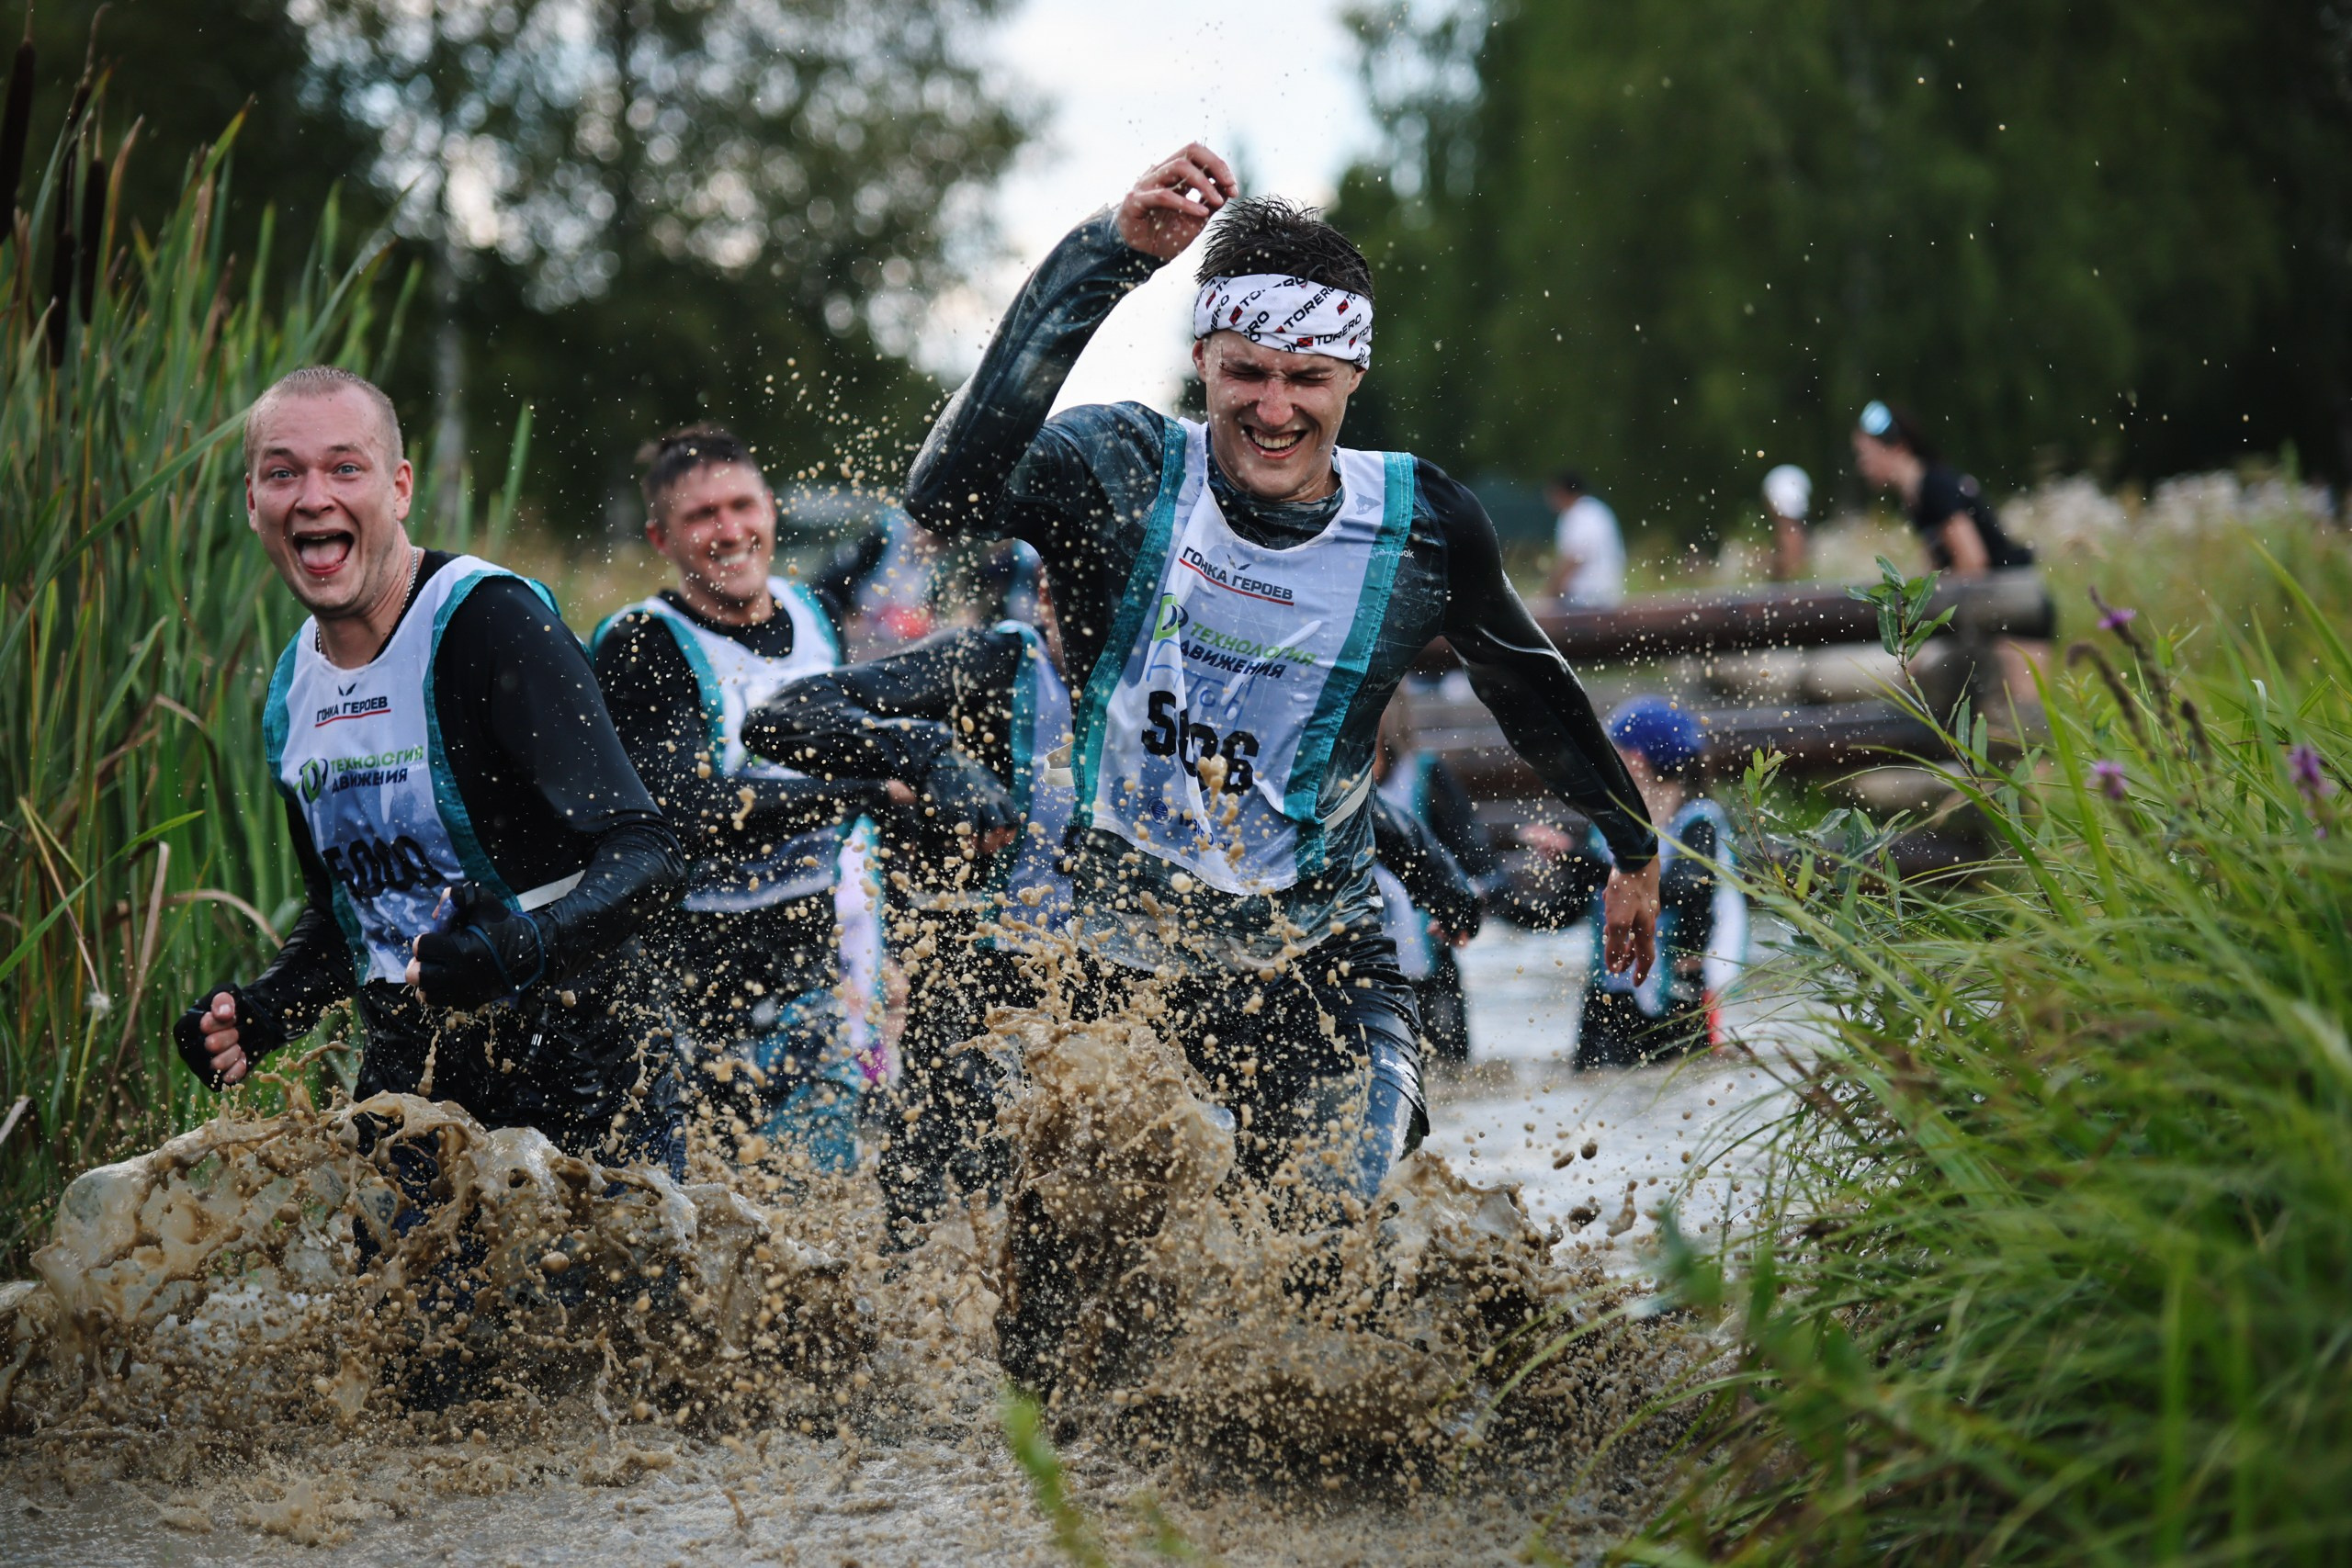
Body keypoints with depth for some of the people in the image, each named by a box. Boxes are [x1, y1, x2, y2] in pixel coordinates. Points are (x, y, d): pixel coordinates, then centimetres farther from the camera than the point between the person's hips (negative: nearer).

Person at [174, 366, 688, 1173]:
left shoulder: (491, 623, -13)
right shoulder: (293, 690, 9)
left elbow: (646, 855, -20)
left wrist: (525, 946, -37)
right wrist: (259, 1014, 5)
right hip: (404, 1092, 6)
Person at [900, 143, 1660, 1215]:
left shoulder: (1421, 529, -7)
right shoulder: (1125, 474, -14)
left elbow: (1528, 686, 12)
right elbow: (949, 497, -35)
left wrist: (1631, 845, 24)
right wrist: (1104, 258, -39)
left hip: (1312, 946, 1)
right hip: (1113, 927, -1)